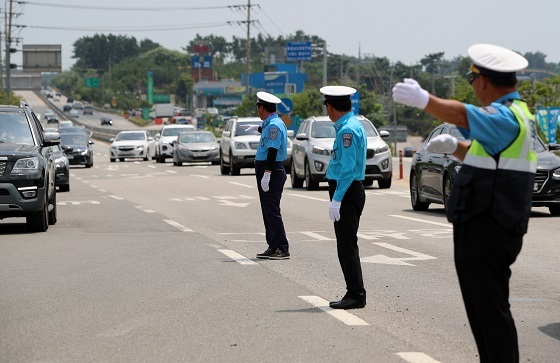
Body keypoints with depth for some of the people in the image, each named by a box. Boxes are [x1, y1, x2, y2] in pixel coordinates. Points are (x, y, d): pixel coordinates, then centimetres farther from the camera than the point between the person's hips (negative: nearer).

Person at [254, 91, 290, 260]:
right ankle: (273, 247, 18)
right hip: (264, 170, 10)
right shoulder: (269, 124, 13)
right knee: (267, 211, 13)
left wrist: (266, 175, -25)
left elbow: (272, 151, -22)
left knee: (272, 211, -10)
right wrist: (258, 129, 41)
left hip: (272, 172, -10)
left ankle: (283, 249, -8)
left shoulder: (274, 125, -17)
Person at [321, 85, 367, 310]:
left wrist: (337, 199, -23)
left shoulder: (348, 129, -17)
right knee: (346, 245, 13)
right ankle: (354, 293, 17)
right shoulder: (351, 125, 14)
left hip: (347, 193, -10)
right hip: (349, 192, 10)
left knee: (347, 245, -8)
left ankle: (356, 295, -6)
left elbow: (348, 168, -22)